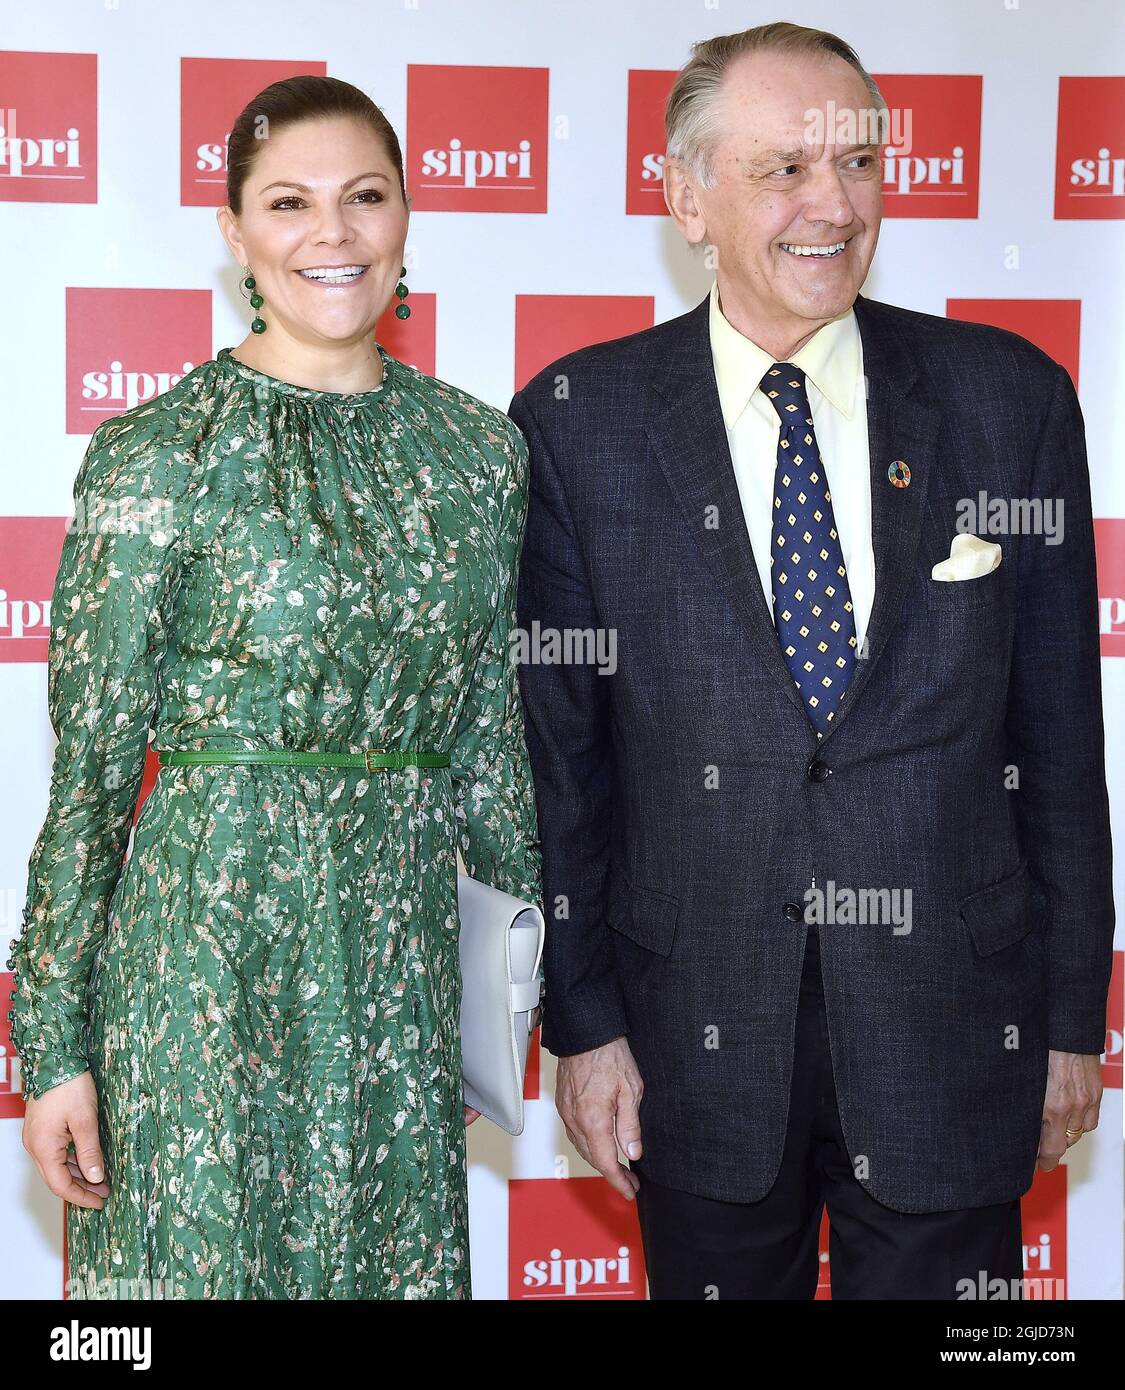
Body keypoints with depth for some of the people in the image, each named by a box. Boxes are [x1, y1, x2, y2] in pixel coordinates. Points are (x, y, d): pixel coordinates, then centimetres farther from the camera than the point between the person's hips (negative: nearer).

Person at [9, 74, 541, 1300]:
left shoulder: (479, 448, 4)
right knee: (204, 1259, 9)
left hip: (402, 955, 4)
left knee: (398, 1262, 14)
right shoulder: (156, 454, -8)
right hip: (208, 949, -4)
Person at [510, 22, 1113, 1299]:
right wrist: (581, 1022, -2)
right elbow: (552, 753, -1)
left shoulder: (1009, 399, -2)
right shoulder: (576, 423, -4)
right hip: (701, 1036, 0)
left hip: (950, 1020, 1)